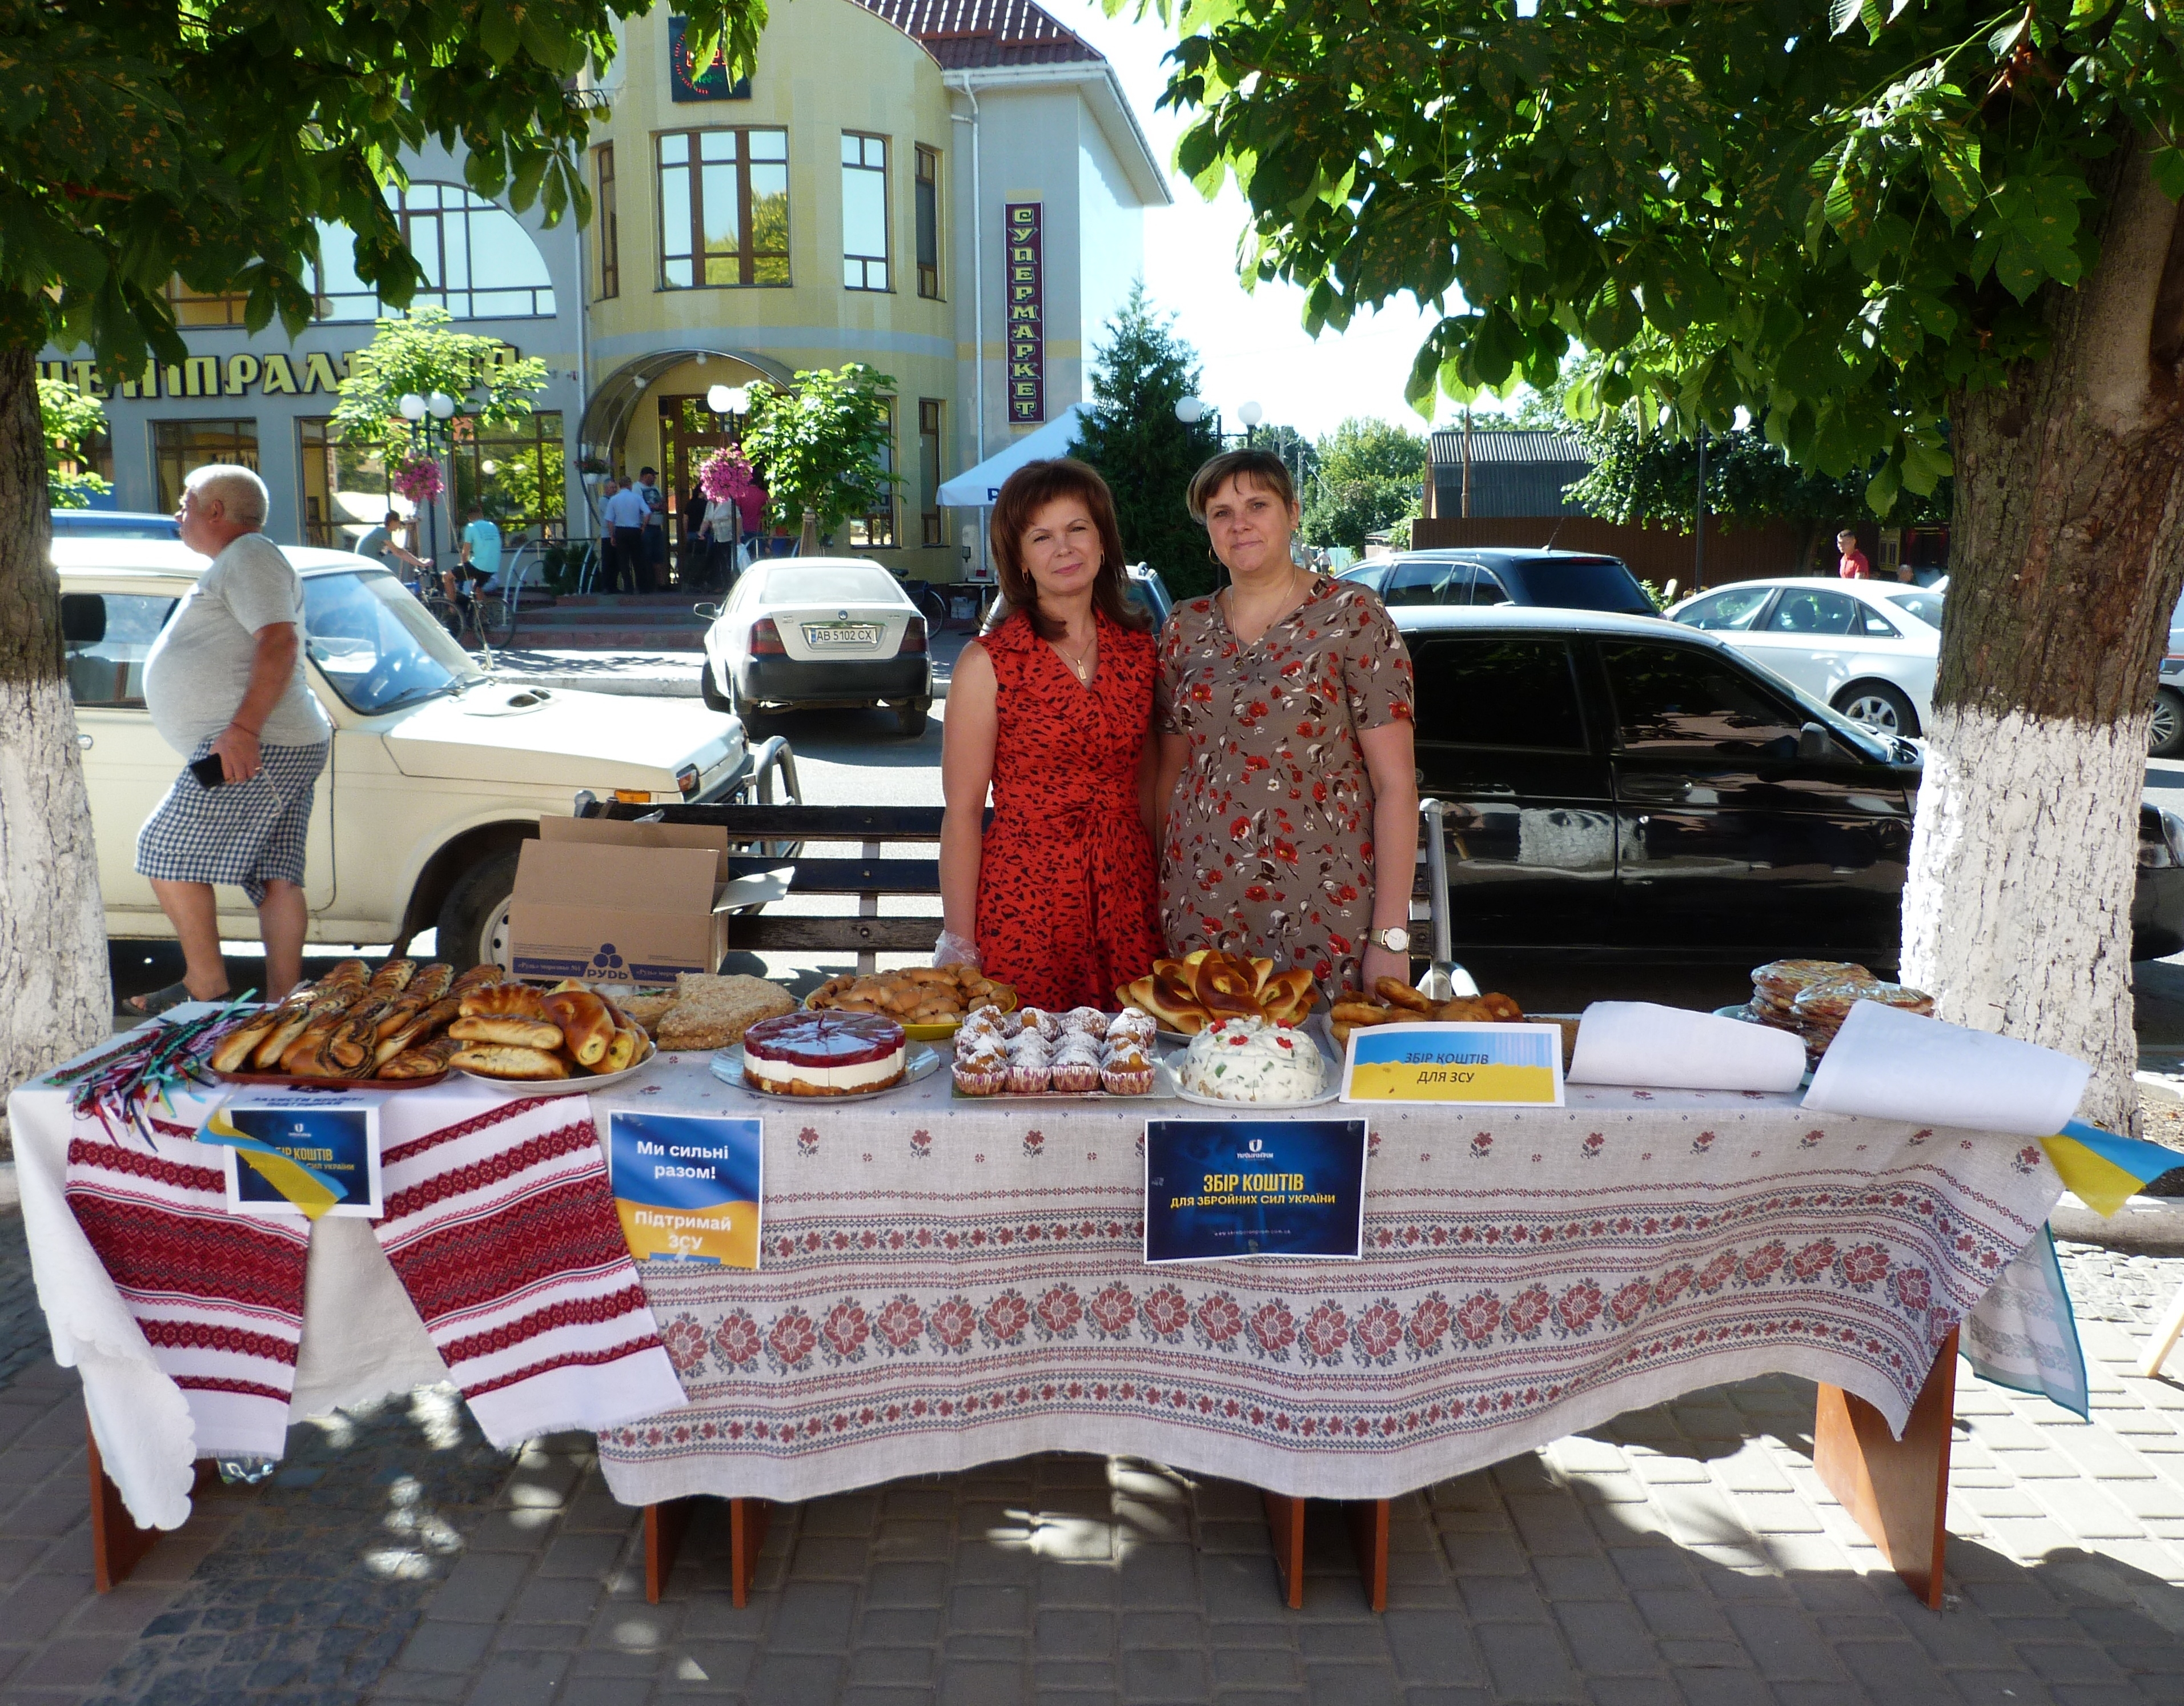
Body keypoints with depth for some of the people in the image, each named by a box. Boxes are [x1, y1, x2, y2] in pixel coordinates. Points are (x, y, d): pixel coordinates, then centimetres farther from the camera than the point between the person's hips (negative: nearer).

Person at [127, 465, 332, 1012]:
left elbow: (280, 643, -20)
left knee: (165, 853, -7)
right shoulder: (235, 563, 28)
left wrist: (244, 728, -28)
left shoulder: (249, 556, -6)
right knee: (276, 880, 5)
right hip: (283, 748, 11)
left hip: (255, 748, -11)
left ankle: (205, 988, -3)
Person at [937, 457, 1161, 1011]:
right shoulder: (989, 662, -6)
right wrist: (959, 947, -10)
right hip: (1025, 903, -3)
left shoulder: (1139, 650, 6)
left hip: (1130, 903, 4)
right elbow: (962, 814, -7)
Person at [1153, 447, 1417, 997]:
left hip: (1325, 910, -3)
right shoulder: (1186, 628, 8)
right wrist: (1157, 894, 7)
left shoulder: (1351, 616, -5)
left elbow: (1396, 784, -8)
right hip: (1201, 907, 4)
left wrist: (1391, 937, -12)